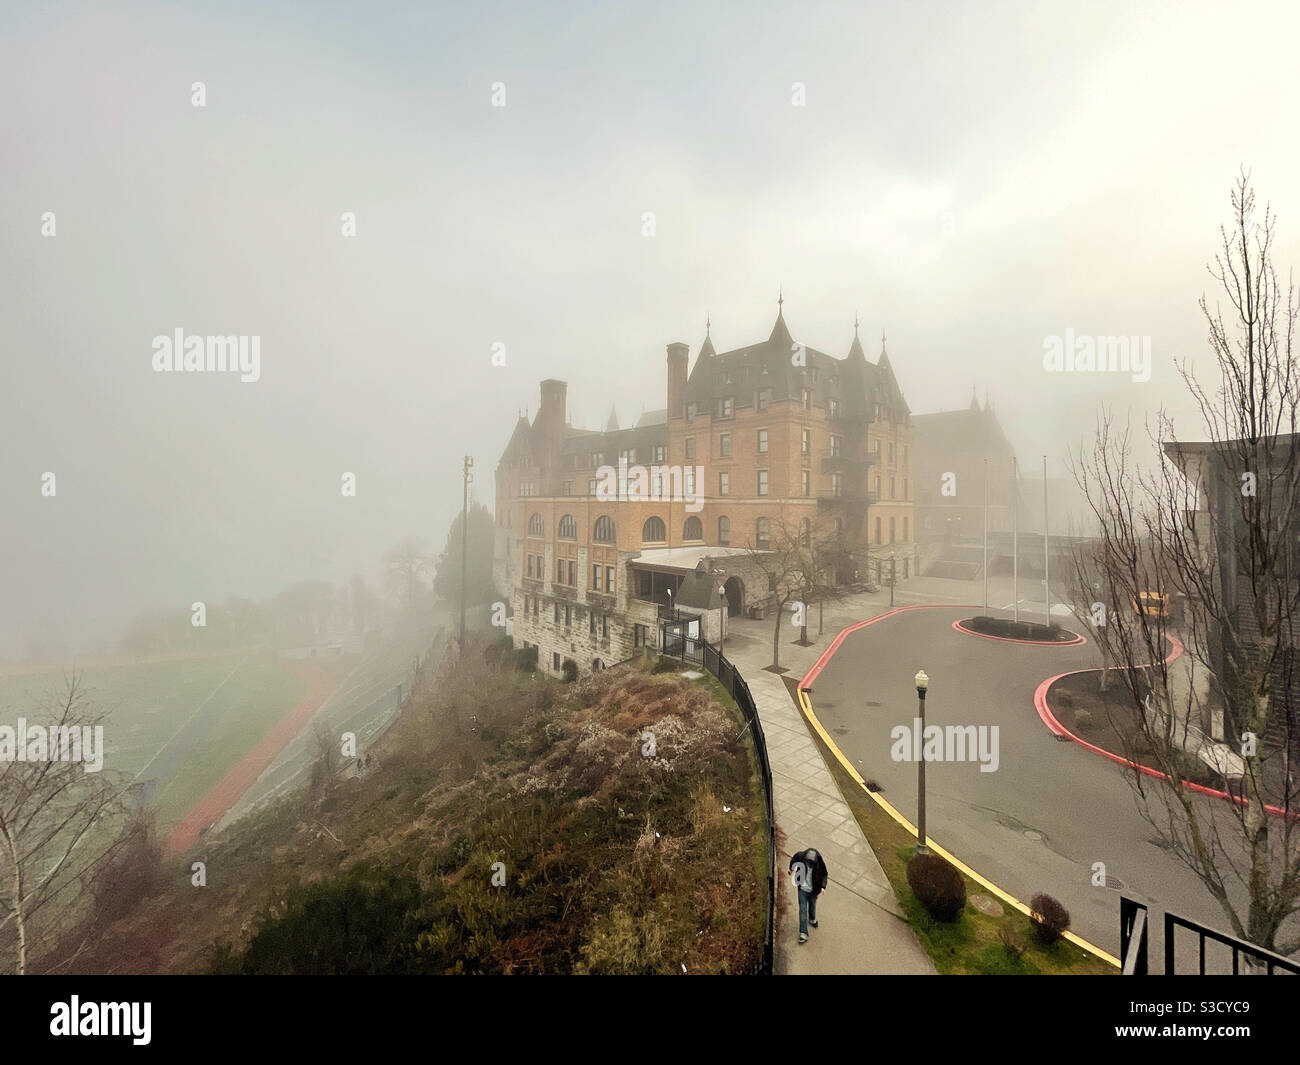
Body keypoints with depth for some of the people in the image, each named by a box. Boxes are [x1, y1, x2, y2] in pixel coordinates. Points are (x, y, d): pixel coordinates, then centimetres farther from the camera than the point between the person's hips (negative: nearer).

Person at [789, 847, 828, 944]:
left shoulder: (819, 862, -25)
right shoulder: (800, 857, -24)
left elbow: (824, 874, -7)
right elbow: (793, 860, 1)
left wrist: (823, 886, -20)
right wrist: (791, 868, 17)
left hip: (813, 890, 1)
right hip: (802, 888, -1)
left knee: (812, 905, 25)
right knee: (803, 910, -3)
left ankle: (812, 919, 53)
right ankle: (803, 933, 4)